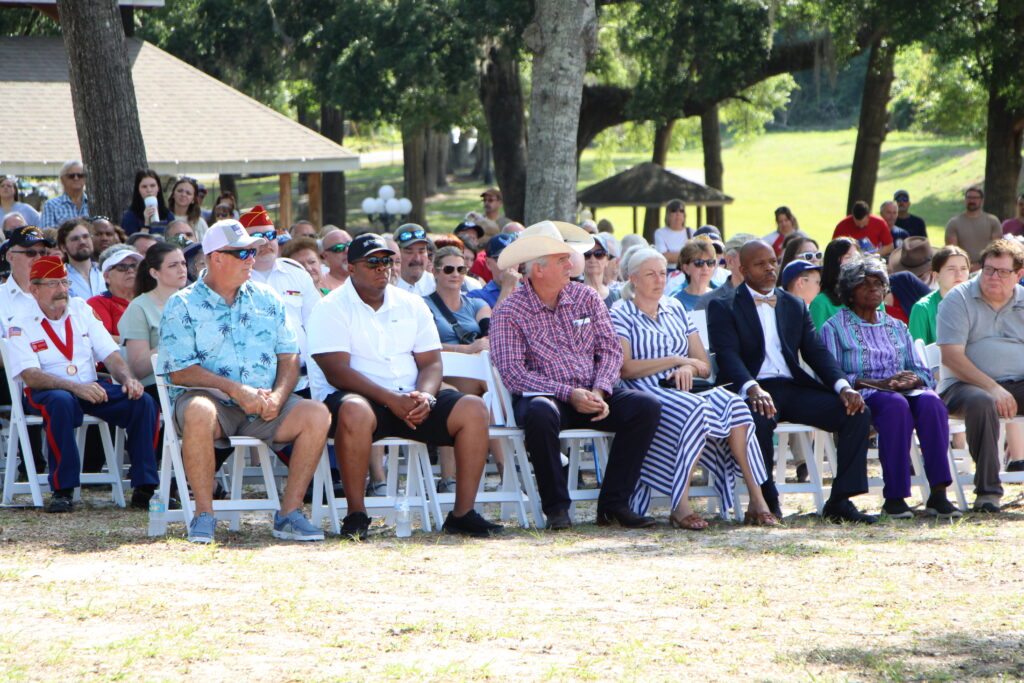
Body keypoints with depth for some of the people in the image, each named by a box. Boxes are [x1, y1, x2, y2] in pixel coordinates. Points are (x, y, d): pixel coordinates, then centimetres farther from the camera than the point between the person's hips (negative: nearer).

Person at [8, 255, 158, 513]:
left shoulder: (82, 311, 11)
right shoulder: (21, 325, -4)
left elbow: (110, 354, 8)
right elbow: (31, 376, -16)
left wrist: (128, 378, -15)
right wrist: (76, 387, -31)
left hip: (92, 388, 4)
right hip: (46, 393, -4)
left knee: (143, 402, -20)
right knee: (61, 403, -40)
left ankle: (144, 488, -16)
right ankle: (62, 490, -33)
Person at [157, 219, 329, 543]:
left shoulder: (267, 300, 16)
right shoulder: (182, 306, 2)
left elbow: (289, 358, 11)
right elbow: (180, 371, -7)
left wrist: (277, 396, -11)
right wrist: (237, 390, -17)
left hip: (265, 407, 4)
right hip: (213, 398, -4)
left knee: (316, 414, -22)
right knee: (198, 412, -39)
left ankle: (289, 513, -16)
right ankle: (204, 514, -27)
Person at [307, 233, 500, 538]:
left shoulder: (411, 305, 15)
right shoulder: (332, 308, -2)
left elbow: (431, 363, 9)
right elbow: (336, 372, -14)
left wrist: (424, 398, -15)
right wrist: (391, 399, -24)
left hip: (410, 401, 5)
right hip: (357, 396, -5)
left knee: (473, 409, -16)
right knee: (355, 411, -41)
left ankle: (462, 513, -14)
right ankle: (356, 515, -31)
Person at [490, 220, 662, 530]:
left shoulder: (586, 298, 11)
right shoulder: (509, 312, -3)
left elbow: (610, 349, 7)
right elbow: (513, 373, -12)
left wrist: (599, 392, -13)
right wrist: (569, 394, -20)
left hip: (592, 393, 4)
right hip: (544, 394, -4)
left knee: (647, 406, -20)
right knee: (540, 413, -40)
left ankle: (613, 503, -15)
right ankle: (556, 507, -23)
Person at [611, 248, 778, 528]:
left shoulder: (675, 310, 22)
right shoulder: (621, 316, 7)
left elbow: (705, 366, 18)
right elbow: (624, 368, -8)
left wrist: (688, 369, -7)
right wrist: (677, 360, -9)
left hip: (684, 389, 5)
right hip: (646, 395, -5)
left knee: (732, 403, -27)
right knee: (694, 409, -37)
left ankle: (757, 501, -32)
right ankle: (680, 507, -38)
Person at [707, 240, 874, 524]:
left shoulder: (795, 306, 22)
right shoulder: (724, 307, 6)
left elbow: (816, 351, 12)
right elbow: (728, 356, -9)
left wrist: (843, 386, -8)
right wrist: (753, 389, -30)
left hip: (795, 388, 5)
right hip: (752, 391, -5)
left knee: (857, 413, -16)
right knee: (759, 418, -39)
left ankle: (840, 501, -15)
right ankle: (766, 501, -19)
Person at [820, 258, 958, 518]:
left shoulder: (896, 327, 26)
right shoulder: (835, 327, 10)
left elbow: (923, 372, 19)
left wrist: (912, 380, -7)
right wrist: (879, 384, -15)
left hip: (906, 391, 4)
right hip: (862, 398, -4)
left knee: (930, 402, -31)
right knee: (895, 405, -38)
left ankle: (938, 493, -37)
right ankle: (894, 497, -39)